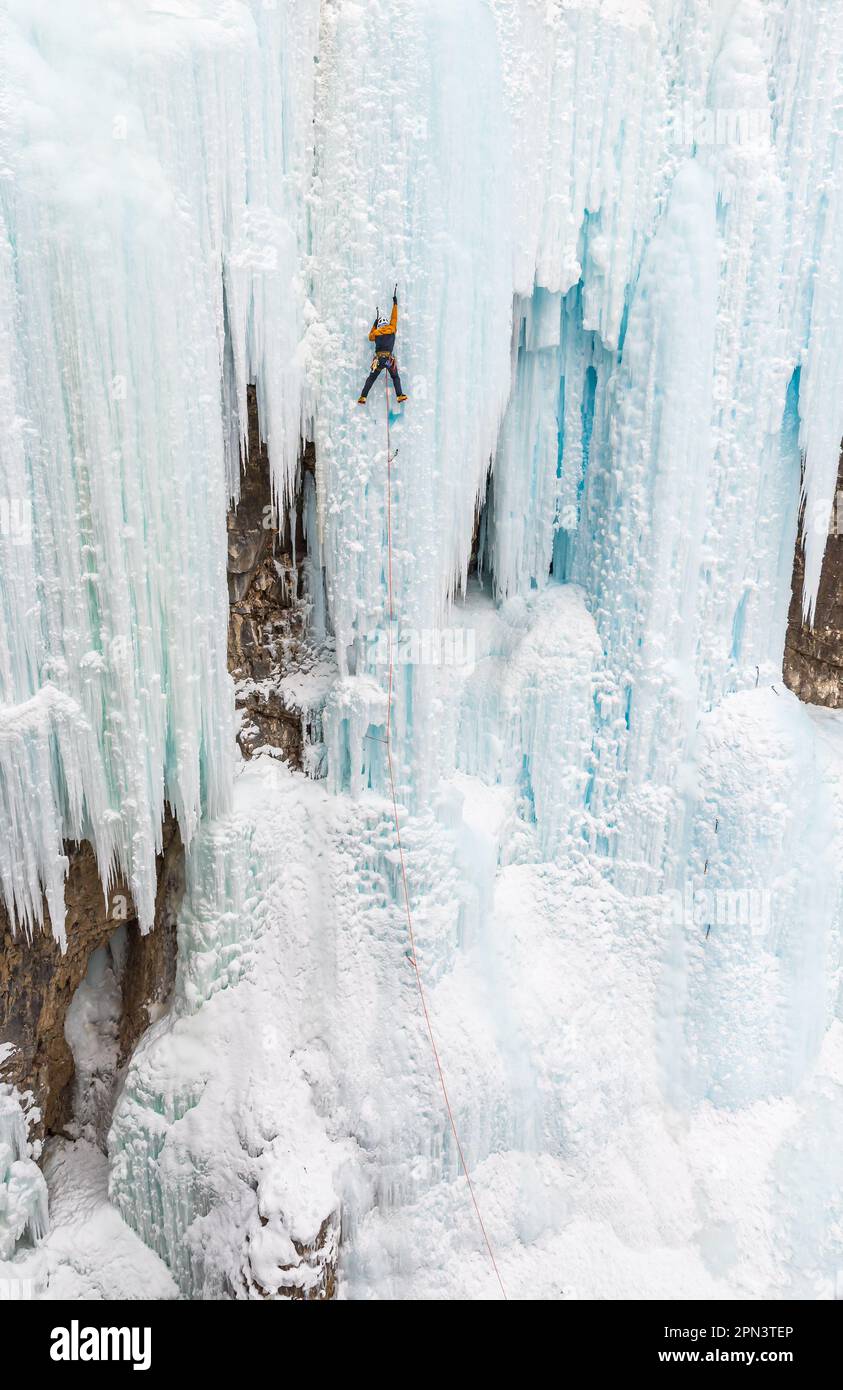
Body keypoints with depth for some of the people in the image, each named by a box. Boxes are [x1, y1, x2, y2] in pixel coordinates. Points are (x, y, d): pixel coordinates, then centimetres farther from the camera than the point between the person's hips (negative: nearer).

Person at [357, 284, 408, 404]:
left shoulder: (375, 333, 7)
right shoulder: (392, 329, 6)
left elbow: (370, 337, 29)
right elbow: (394, 318, 20)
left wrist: (375, 323, 35)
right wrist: (395, 302, 31)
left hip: (378, 359, 0)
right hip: (389, 358, 0)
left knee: (371, 378, 7)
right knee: (395, 377, 18)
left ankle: (362, 397, -1)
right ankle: (399, 395, 6)